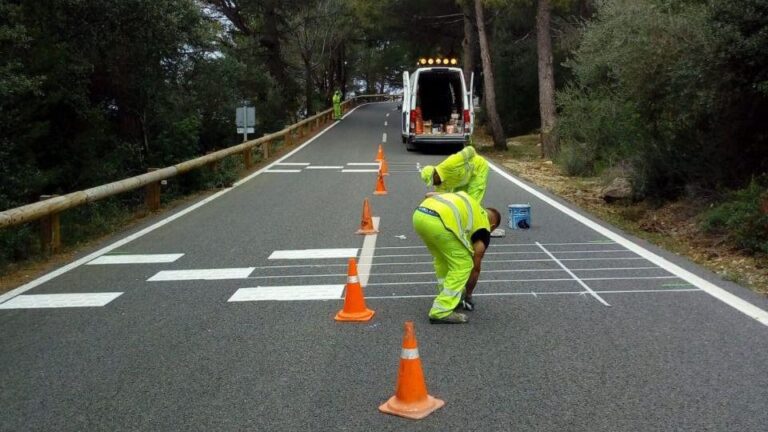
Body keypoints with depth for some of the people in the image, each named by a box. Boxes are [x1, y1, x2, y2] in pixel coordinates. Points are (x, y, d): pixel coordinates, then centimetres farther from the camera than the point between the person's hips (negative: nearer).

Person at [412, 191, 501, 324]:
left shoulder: (466, 203, 38)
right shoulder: (483, 227, 21)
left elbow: (431, 195, 24)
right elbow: (475, 267, 25)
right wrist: (468, 295, 39)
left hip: (419, 214, 7)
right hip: (437, 222, -7)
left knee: (441, 258, 29)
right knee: (463, 264, 9)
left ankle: (448, 297, 37)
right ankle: (441, 311, 7)